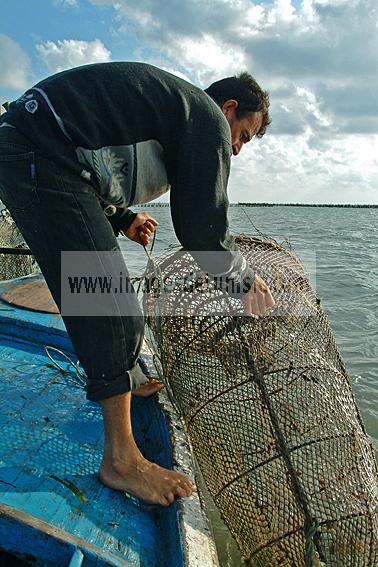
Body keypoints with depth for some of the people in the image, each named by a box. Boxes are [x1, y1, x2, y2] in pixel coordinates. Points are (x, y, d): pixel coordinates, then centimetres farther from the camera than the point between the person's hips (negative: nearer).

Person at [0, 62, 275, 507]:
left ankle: (116, 383, 40)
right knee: (110, 307, -13)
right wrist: (243, 282, 2)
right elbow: (202, 222, -13)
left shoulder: (171, 103, 26)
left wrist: (124, 220, 17)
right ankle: (120, 461, -5)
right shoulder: (208, 118, -5)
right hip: (41, 162, -11)